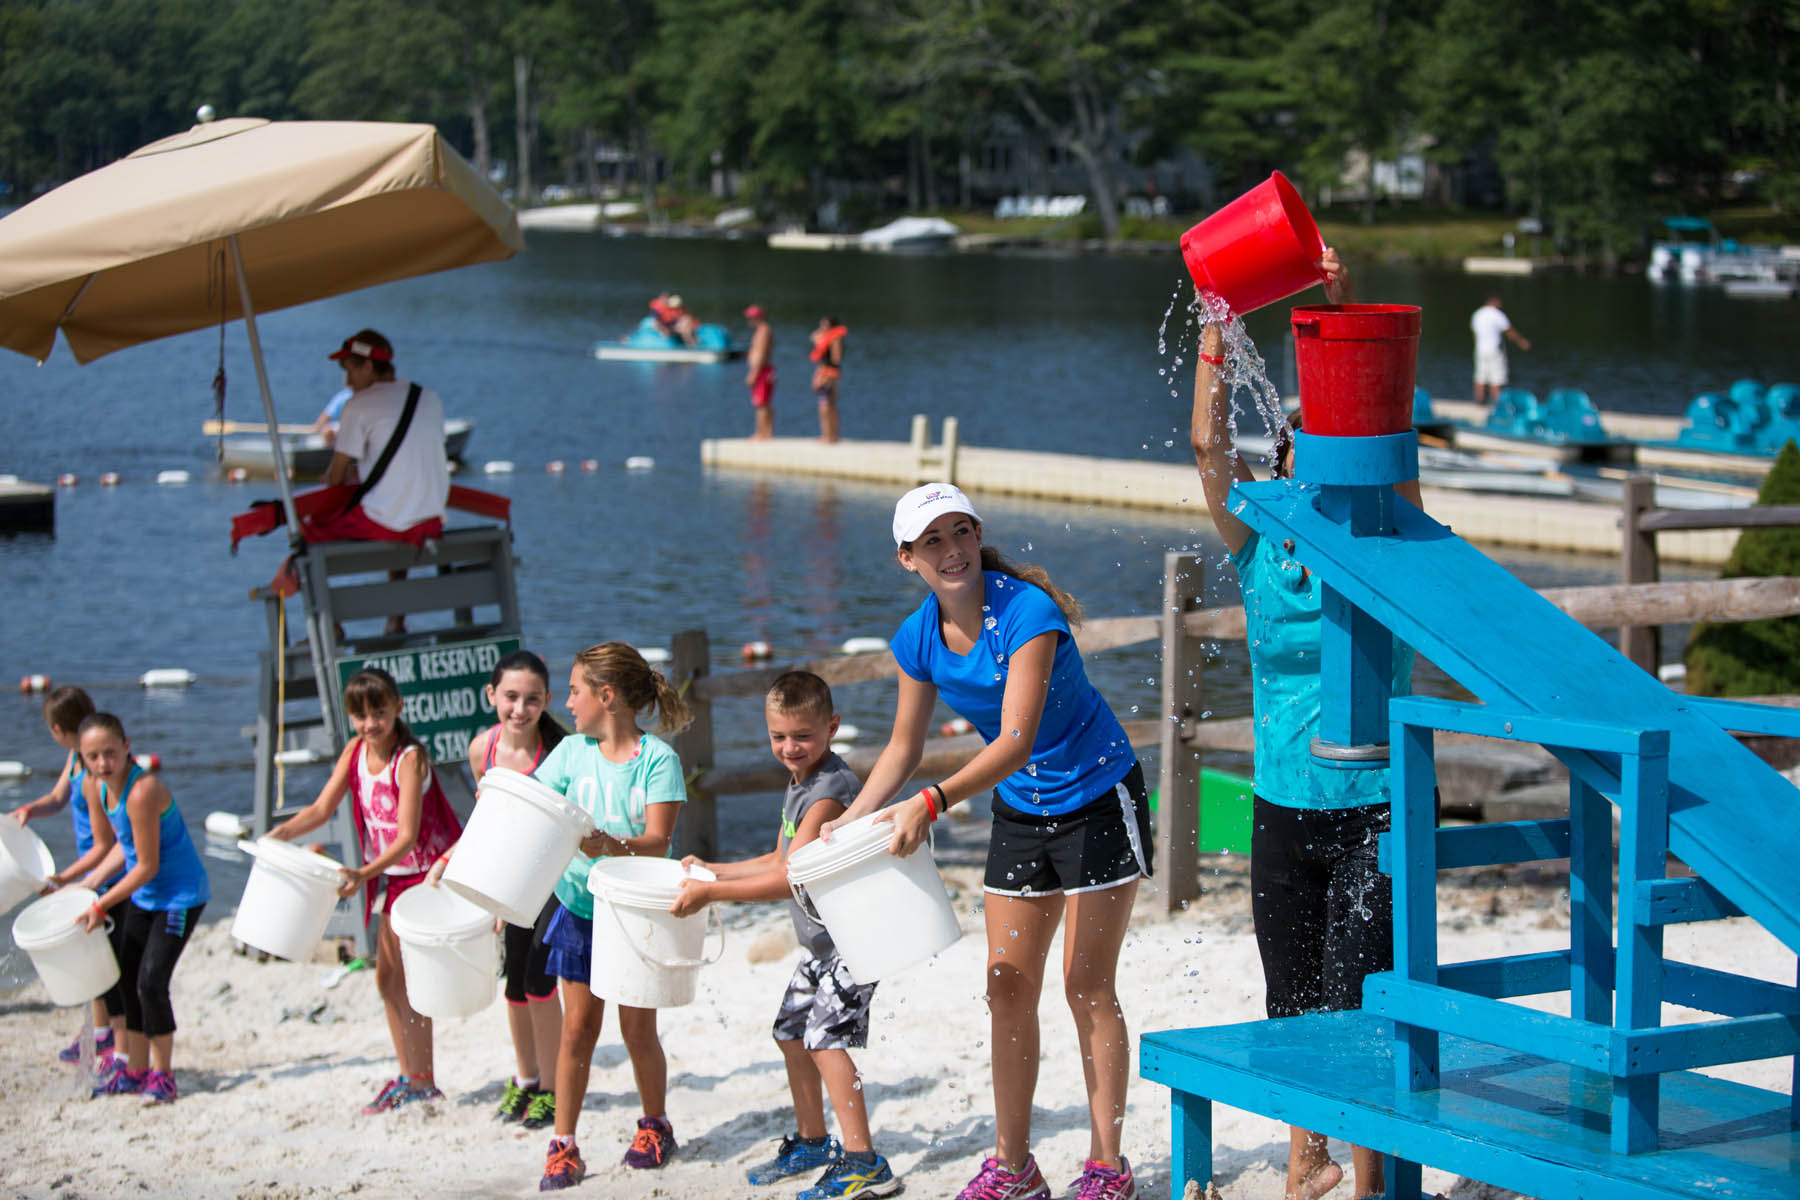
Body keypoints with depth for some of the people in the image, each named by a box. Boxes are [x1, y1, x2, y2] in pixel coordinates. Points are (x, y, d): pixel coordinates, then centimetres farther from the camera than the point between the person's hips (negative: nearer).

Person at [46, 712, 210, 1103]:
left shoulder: (142, 790, -29)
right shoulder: (93, 787, -4)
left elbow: (147, 866, -24)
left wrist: (101, 905, -20)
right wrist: (65, 879, 3)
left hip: (181, 894, -9)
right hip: (142, 894, 9)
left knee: (151, 981, -13)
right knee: (129, 980, 13)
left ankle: (162, 1074, 0)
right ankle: (136, 1069, 26)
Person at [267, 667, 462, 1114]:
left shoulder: (409, 758, -22)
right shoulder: (356, 752, 0)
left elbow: (407, 836, -27)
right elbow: (321, 809, 1)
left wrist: (365, 873, -38)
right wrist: (282, 833, -15)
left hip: (426, 871, -8)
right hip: (391, 876, 8)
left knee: (407, 978, -8)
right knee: (387, 978, 12)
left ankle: (423, 1080, 0)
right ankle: (407, 1074, 23)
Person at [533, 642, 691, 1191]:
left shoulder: (658, 758, -11)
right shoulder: (571, 752, 2)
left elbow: (657, 841, -18)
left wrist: (608, 846, -37)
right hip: (579, 907, 3)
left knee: (637, 1028, 3)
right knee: (578, 1027, 1)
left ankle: (655, 1125, 25)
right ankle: (563, 1144, 7)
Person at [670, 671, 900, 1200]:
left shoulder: (830, 791, -23)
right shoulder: (798, 785, 9)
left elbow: (789, 879, -25)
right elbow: (779, 861, 20)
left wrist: (710, 893, -22)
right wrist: (710, 869, 14)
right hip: (821, 943, 10)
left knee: (826, 1038, -17)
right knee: (792, 1032, 17)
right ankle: (811, 1142, 33)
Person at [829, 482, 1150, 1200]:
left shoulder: (1026, 612, -26)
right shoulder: (919, 640, -6)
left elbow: (1016, 741, -34)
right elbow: (903, 749, 6)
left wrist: (932, 804, -43)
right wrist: (852, 820, -7)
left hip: (1098, 801, -6)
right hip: (1020, 813, 6)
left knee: (1088, 987, -5)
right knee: (1008, 985, 6)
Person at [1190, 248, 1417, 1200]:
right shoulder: (1261, 556, 3)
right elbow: (1210, 445, -5)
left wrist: (1347, 308, -23)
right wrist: (1217, 328, -13)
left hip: (1375, 810, -4)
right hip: (1282, 813, 4)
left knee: (1358, 1000, -7)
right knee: (1293, 1004, 13)